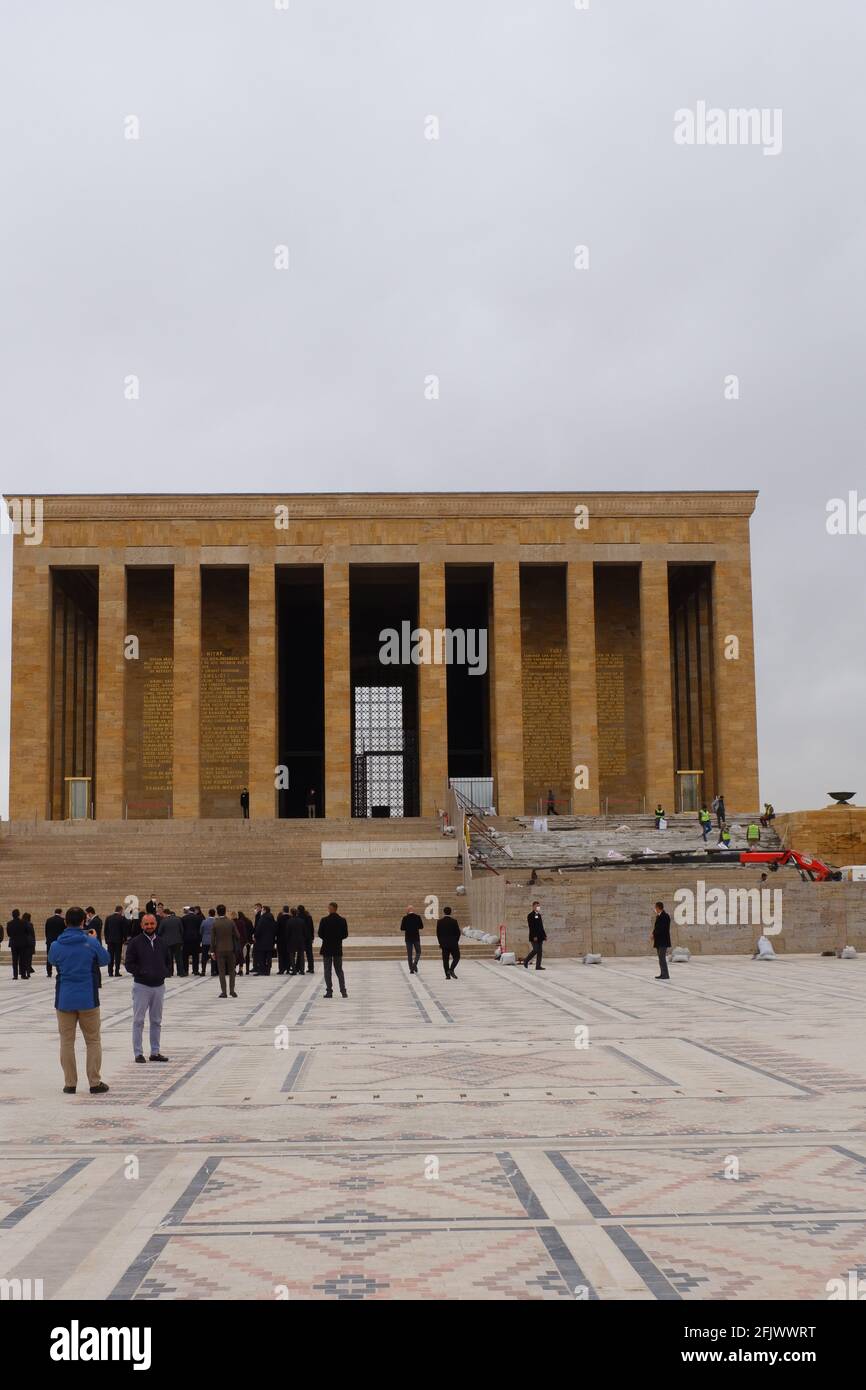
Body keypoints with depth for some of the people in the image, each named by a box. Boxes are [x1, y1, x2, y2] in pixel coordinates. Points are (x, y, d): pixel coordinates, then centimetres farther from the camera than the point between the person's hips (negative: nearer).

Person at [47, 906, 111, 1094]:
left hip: (64, 1000, 1)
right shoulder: (91, 943, -9)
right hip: (88, 999, -1)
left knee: (67, 1042, 10)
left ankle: (70, 1084, 11)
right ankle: (95, 1083, 8)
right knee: (93, 1041, 9)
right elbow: (105, 959, 7)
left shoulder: (56, 946, -5)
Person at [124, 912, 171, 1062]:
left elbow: (169, 962, 15)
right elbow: (129, 964, -6)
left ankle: (155, 1052, 18)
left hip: (159, 986, 4)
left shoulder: (163, 943, 8)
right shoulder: (135, 943, -4)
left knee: (157, 1021, 11)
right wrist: (142, 972, -17)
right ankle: (138, 1053, 4)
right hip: (141, 986, -4)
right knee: (138, 1020, -1)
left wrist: (164, 972, -3)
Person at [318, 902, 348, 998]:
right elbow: (345, 934, -1)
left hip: (327, 948, -3)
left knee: (327, 971, 4)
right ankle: (343, 991, 5)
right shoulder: (342, 920, -3)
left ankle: (329, 992, 1)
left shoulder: (324, 920, -12)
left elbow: (320, 934, -8)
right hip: (338, 949, 3)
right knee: (339, 970, 11)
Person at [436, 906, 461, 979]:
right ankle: (451, 970, -11)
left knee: (445, 959, 6)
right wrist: (456, 941, 9)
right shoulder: (454, 921, -6)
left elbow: (438, 933, 2)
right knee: (456, 957, 9)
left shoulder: (440, 921, -1)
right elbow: (458, 932, -4)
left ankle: (447, 975, 3)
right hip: (453, 943, -2)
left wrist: (440, 942, 10)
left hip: (444, 943, 2)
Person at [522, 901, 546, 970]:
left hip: (540, 936, 8)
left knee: (540, 951, 2)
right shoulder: (530, 915, -6)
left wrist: (544, 935, 13)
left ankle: (538, 966, 4)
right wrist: (534, 936, -21)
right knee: (535, 950, -10)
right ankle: (526, 961, 9)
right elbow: (531, 927, -14)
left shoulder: (539, 915, 18)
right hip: (534, 937, -8)